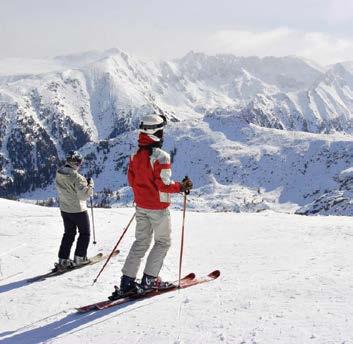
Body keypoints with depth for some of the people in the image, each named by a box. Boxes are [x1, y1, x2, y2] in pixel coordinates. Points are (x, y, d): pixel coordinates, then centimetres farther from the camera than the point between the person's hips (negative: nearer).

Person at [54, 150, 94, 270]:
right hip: (78, 210, -7)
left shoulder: (58, 175, -3)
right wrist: (90, 185, -12)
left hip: (64, 209, 7)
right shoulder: (77, 177, -26)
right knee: (84, 234, 13)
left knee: (69, 234, 18)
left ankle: (63, 260, 15)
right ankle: (79, 258, 15)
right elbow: (84, 195, -27)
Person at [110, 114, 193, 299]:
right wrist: (182, 186, -8)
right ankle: (149, 279, 8)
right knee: (163, 242, 11)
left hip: (141, 206, 6)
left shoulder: (135, 156, 2)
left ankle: (127, 281, 9)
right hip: (158, 207, -6)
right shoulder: (161, 156, -20)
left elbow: (131, 180, 8)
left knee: (141, 242, 14)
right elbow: (164, 184, -22)